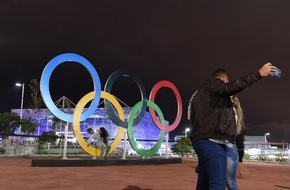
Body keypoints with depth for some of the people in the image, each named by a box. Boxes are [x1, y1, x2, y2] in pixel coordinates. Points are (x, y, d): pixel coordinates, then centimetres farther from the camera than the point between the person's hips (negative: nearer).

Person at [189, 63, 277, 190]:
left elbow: (193, 119, 30)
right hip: (212, 141, -10)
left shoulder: (200, 94, 31)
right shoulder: (213, 83, 4)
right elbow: (230, 88, -16)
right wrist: (259, 74, -15)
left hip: (203, 140, 10)